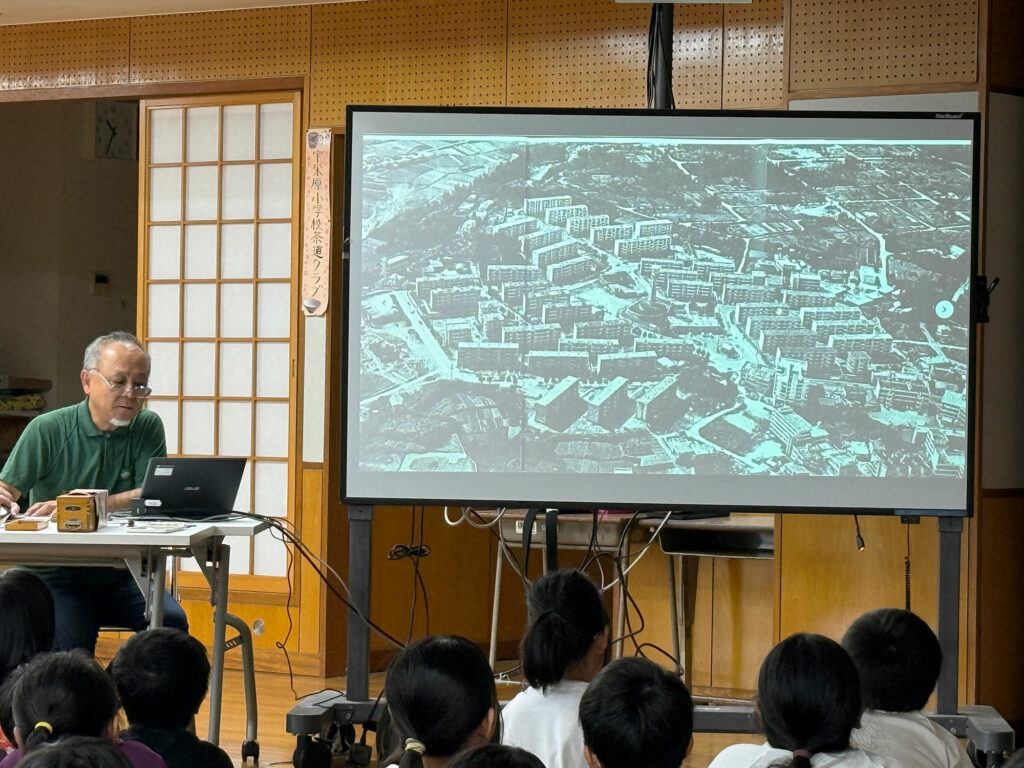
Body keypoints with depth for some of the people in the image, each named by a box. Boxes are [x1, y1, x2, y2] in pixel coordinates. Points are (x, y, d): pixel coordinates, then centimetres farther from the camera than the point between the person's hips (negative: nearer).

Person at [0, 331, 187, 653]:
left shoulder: (148, 428, 5)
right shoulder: (47, 430, 0)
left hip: (121, 575, 2)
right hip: (59, 574, -2)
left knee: (172, 623, -25)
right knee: (69, 642, -30)